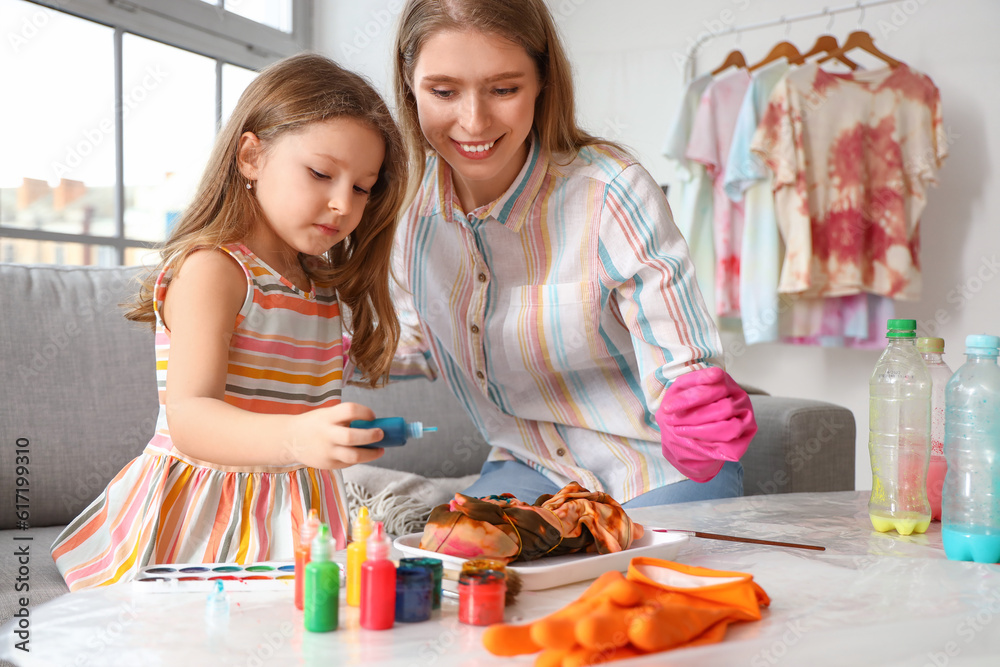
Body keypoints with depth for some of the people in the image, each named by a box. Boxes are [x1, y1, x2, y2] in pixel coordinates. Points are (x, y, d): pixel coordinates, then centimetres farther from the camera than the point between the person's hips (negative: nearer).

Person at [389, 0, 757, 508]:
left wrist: (697, 412, -43)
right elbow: (422, 344, 7)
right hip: (528, 471, 3)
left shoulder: (612, 192, -25)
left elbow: (681, 368, -21)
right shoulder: (414, 199, -11)